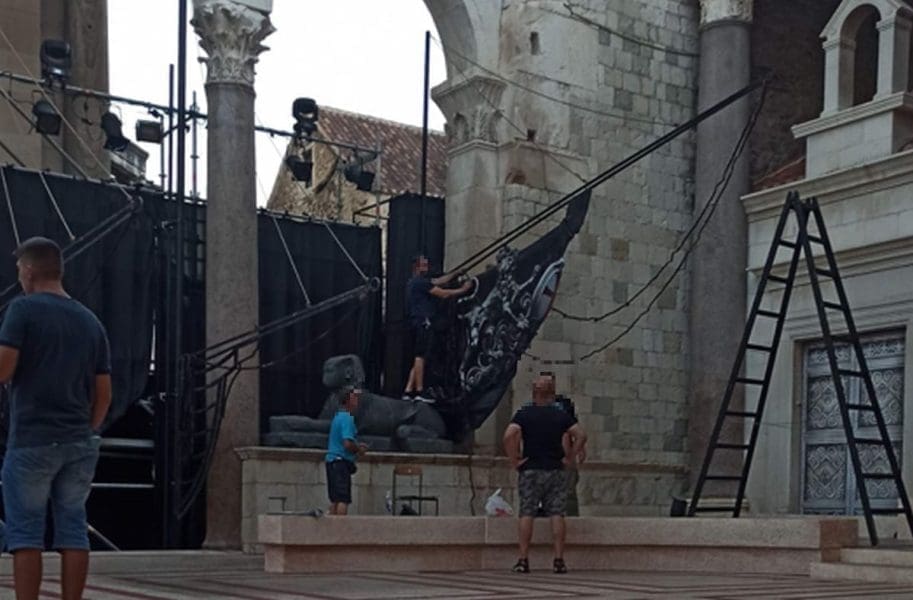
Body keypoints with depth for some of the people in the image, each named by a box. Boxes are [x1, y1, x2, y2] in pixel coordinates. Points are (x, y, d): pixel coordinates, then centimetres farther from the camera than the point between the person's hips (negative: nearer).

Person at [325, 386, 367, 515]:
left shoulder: (338, 416, 17)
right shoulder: (347, 418, -14)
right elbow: (348, 444, -23)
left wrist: (357, 447, 17)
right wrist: (359, 450, -6)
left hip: (331, 460, 10)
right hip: (342, 461, -10)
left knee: (335, 499, 11)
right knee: (344, 500, -10)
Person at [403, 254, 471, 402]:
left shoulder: (419, 281, 22)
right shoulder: (420, 282, -10)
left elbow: (439, 281, 25)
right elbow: (443, 294, -11)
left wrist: (456, 273, 23)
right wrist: (463, 289, -3)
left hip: (420, 322, 11)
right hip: (422, 321, -11)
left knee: (419, 357, 9)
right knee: (420, 356, -10)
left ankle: (408, 391, 6)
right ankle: (419, 391, -12)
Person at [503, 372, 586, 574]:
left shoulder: (523, 414, -2)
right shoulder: (561, 415, 3)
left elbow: (509, 436, -17)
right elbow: (581, 435, -5)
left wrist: (514, 460, -7)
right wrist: (570, 458, 2)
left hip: (530, 470, -1)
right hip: (556, 470, 1)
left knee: (526, 514, 1)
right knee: (557, 514, 1)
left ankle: (523, 560, -2)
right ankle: (559, 560, -2)